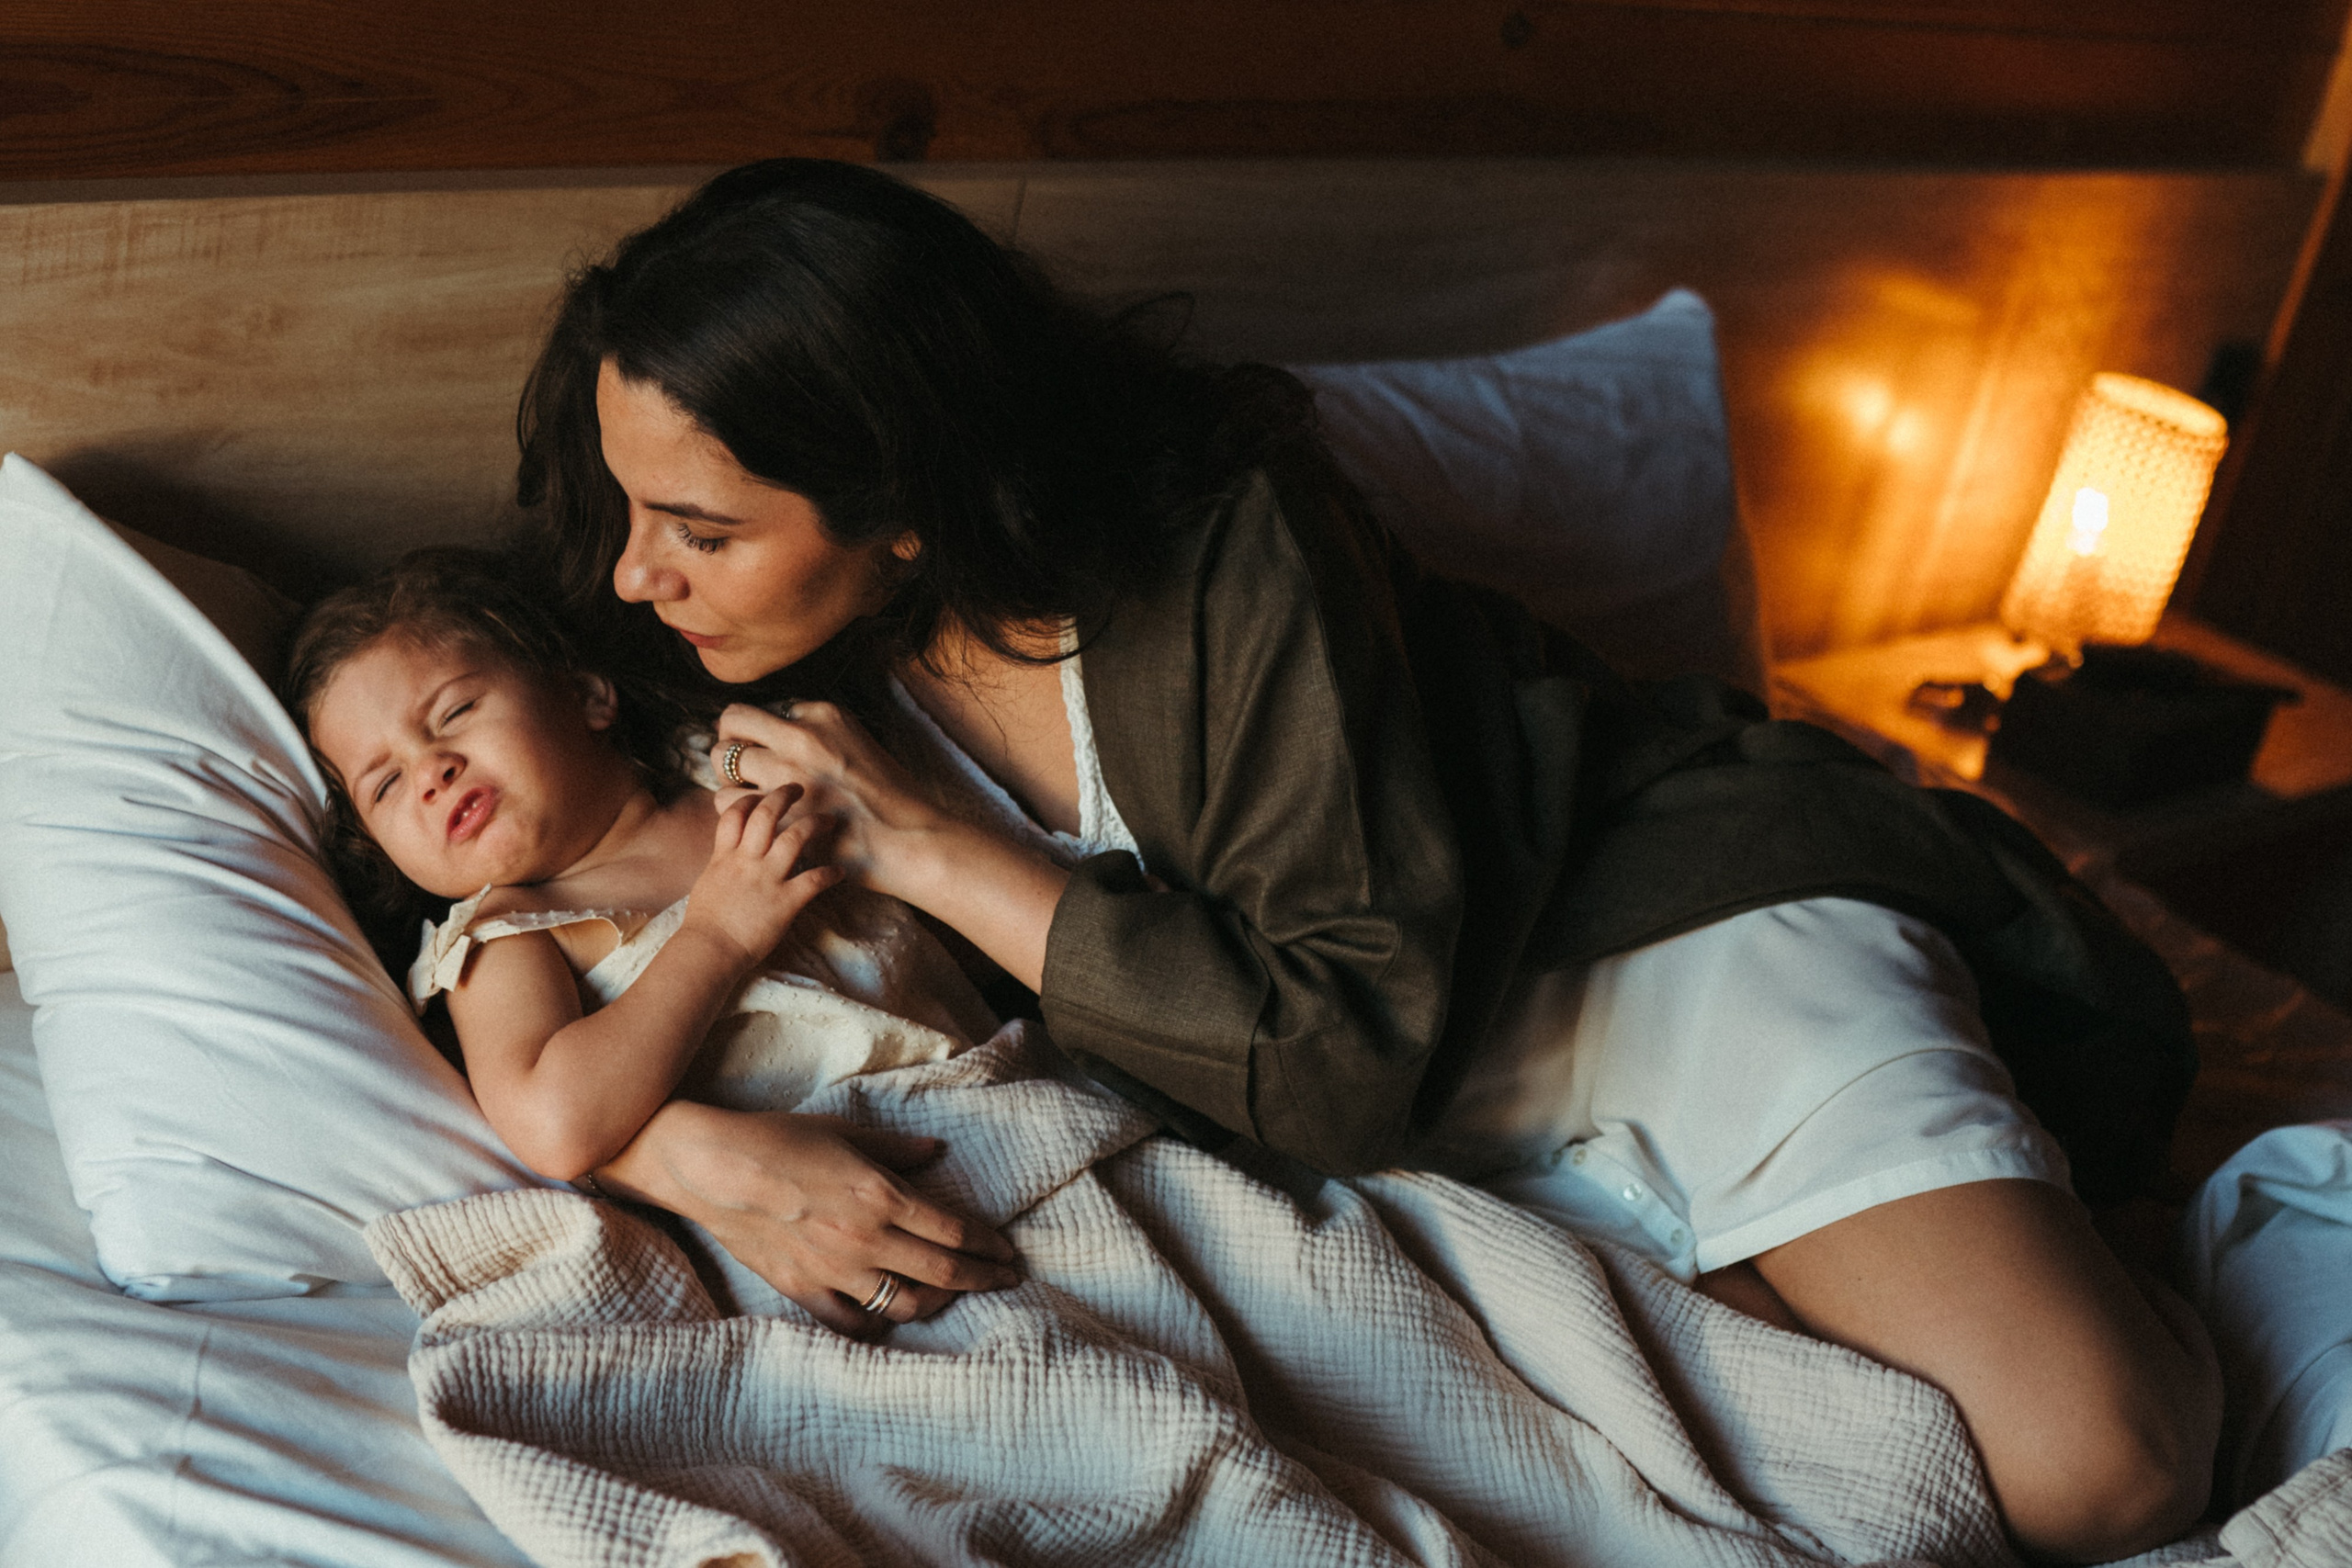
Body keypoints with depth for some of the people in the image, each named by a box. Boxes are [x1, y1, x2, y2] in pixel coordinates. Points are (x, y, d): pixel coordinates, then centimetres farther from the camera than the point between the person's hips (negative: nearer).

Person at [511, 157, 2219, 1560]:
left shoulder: (1230, 558, -26)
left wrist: (939, 852, -27)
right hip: (1447, 1129, 5)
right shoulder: (768, 674, -9)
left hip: (1665, 927, -5)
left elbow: (1356, 1049, -26)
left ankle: (2098, 1298, 9)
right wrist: (707, 1155, -27)